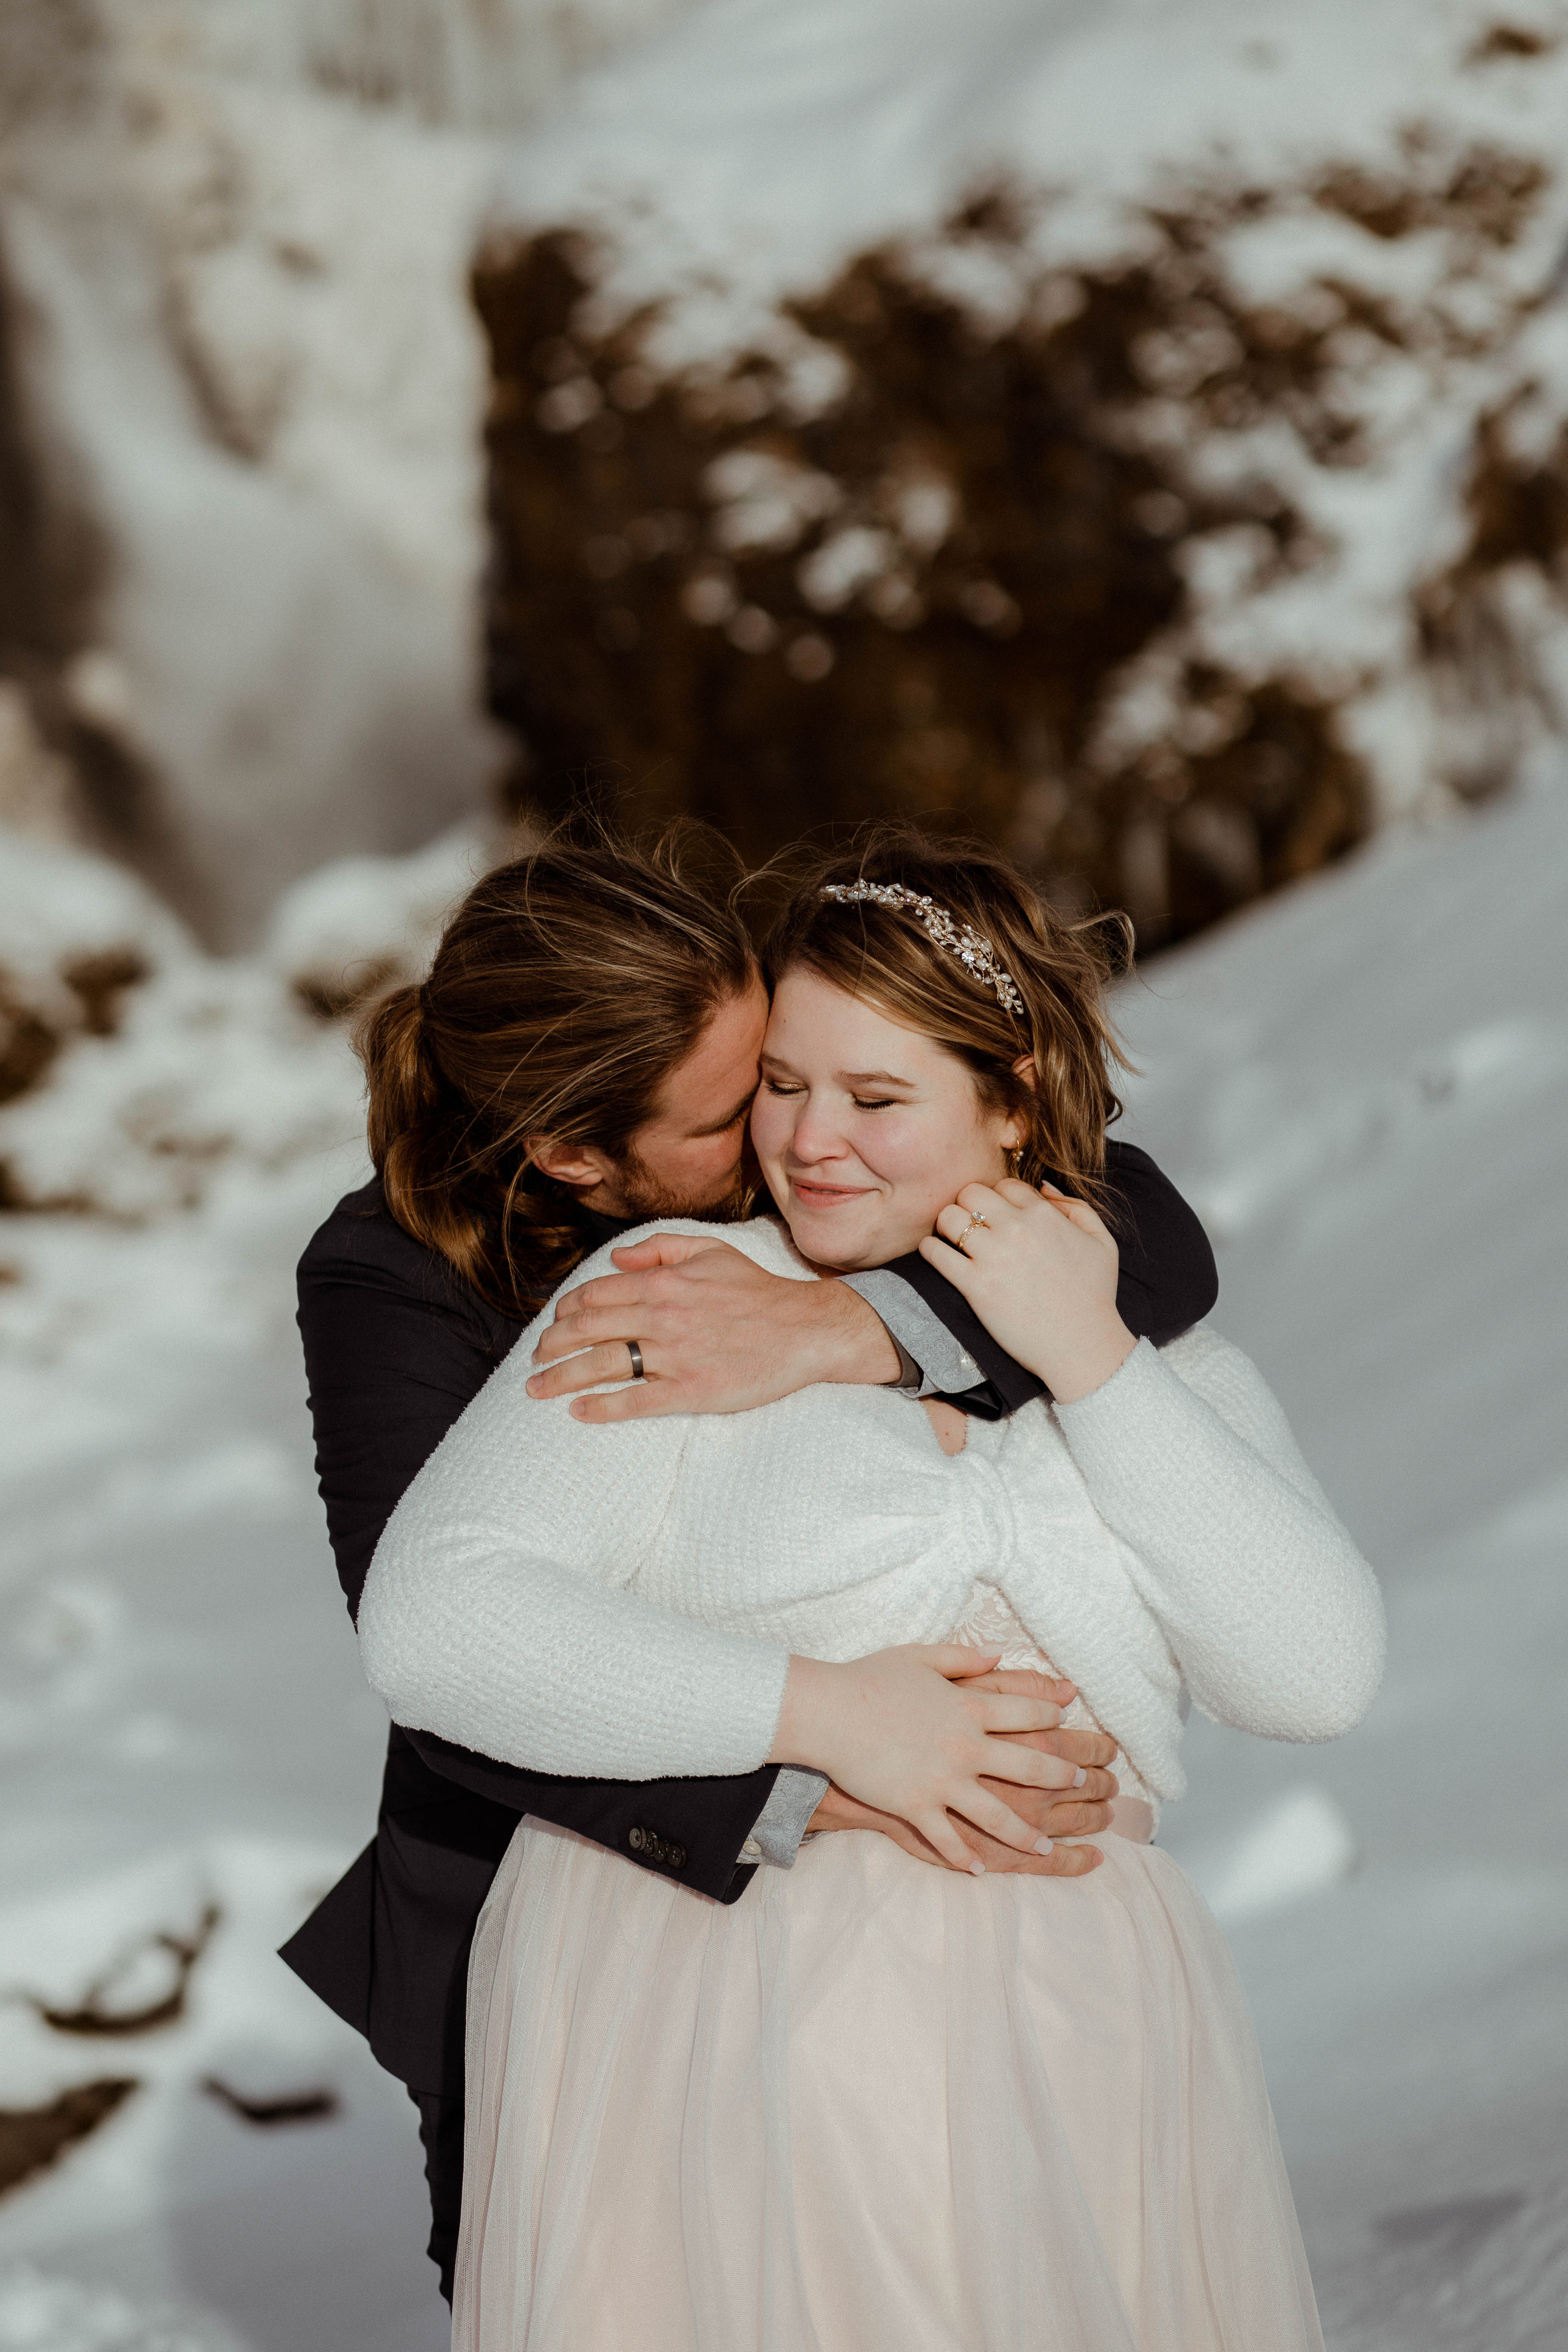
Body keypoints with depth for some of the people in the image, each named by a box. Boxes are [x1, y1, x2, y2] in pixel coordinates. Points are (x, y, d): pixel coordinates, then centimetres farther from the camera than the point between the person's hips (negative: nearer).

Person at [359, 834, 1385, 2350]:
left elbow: (1320, 1679, -1)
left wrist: (1091, 1367, -5)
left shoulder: (1162, 1362, 13)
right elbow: (430, 1623, -9)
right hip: (703, 2051, -2)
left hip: (1057, 2057, 3)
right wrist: (818, 1710, -14)